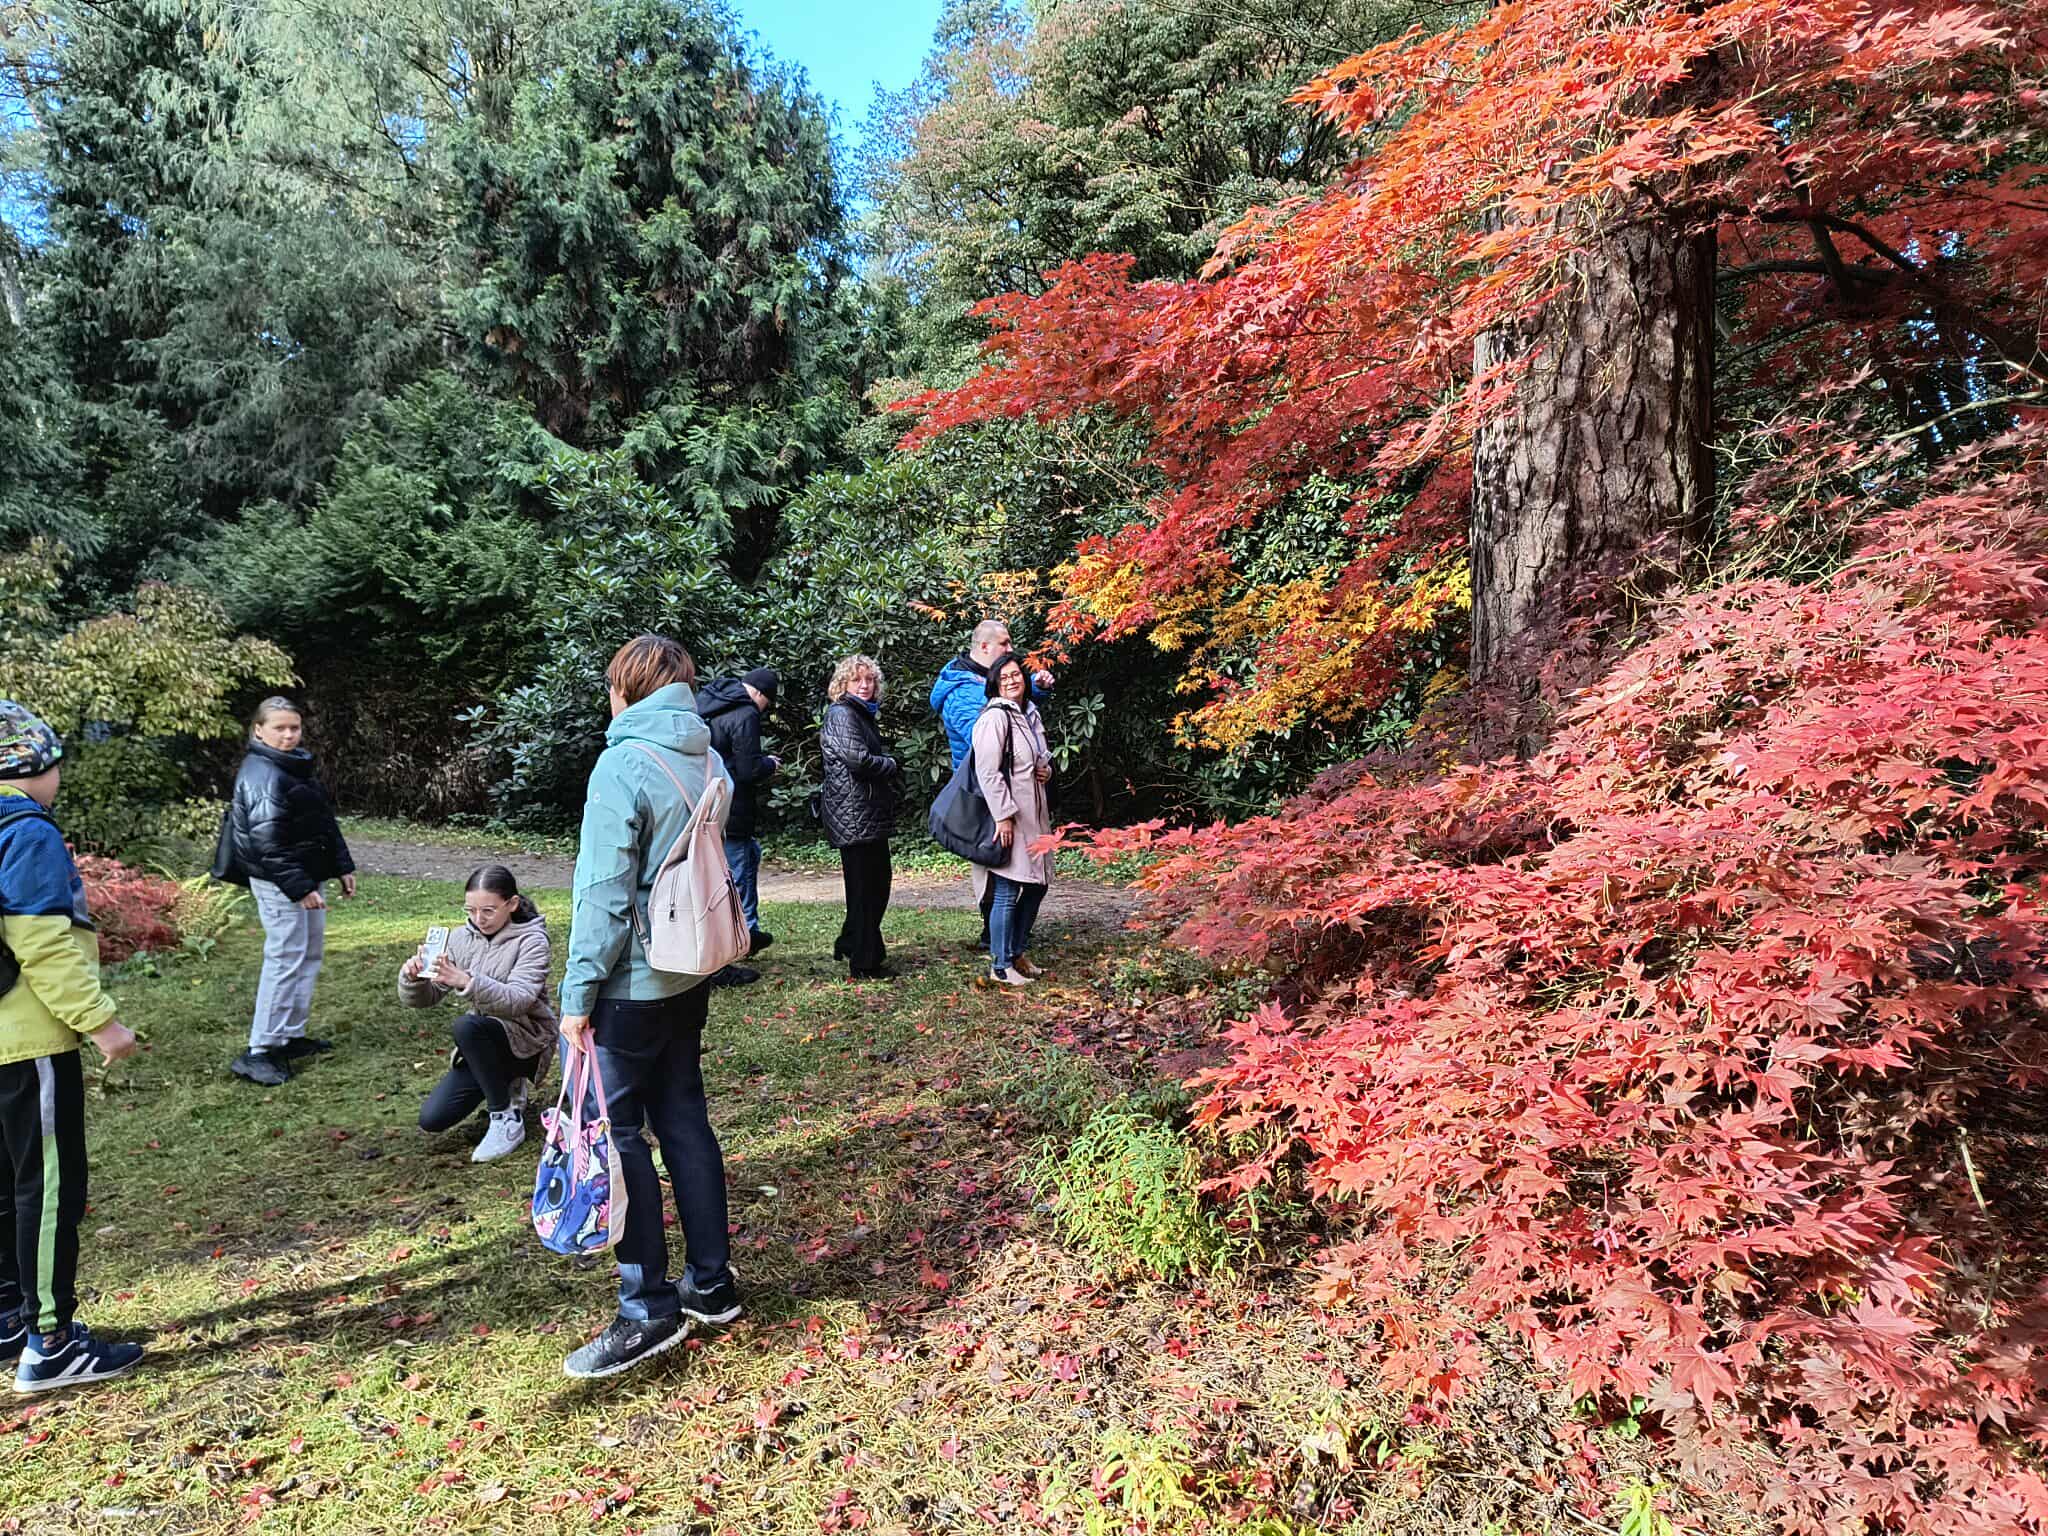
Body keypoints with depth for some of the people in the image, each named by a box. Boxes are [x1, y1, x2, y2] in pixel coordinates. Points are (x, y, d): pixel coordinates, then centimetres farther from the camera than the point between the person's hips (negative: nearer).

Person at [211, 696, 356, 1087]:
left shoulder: (299, 767, 14)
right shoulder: (261, 775, -16)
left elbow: (325, 822, 21)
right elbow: (266, 840, -23)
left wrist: (342, 866, 18)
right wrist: (299, 888, -25)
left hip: (307, 877, 10)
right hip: (279, 883, -10)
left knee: (311, 953, 14)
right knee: (286, 959, -10)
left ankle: (292, 1035, 25)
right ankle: (258, 1052, -5)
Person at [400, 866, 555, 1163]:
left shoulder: (531, 940, -16)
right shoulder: (462, 938, -1)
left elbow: (518, 1000, -32)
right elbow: (423, 999, -3)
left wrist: (467, 982, -47)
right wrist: (412, 978, -26)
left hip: (527, 1040, -6)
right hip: (483, 1043, 6)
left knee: (467, 1025, -33)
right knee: (432, 1119, -6)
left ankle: (508, 1121, -18)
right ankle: (505, 1087, 21)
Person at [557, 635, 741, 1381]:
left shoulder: (625, 763, -16)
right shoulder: (708, 759, 5)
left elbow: (604, 891, -18)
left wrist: (578, 993, -13)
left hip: (630, 983, -7)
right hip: (689, 974, 7)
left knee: (614, 1133, 2)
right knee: (683, 1119, 15)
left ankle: (650, 1311, 8)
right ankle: (711, 1283, 24)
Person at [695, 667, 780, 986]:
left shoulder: (705, 703, 12)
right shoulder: (745, 715, -16)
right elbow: (750, 771, -20)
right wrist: (771, 765, 1)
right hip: (728, 816, -10)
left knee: (751, 852, 27)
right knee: (732, 884, -1)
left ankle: (748, 932, 34)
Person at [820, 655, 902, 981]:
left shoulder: (865, 714, 20)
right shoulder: (841, 714, -11)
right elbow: (857, 759, -22)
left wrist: (890, 765, 4)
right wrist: (891, 765, -6)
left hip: (872, 815, 10)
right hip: (855, 816, -10)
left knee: (877, 885, 16)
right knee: (865, 889, -3)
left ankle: (849, 945, 29)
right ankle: (864, 964, 5)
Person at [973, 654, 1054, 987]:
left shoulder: (1030, 714, 15)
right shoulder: (994, 718, -12)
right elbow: (988, 772, -18)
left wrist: (1046, 768, 6)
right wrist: (1003, 816, -21)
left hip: (1034, 814, 9)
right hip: (1008, 817, -9)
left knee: (1037, 885, 15)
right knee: (1007, 892, -5)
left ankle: (1017, 953, 28)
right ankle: (1000, 965, 6)